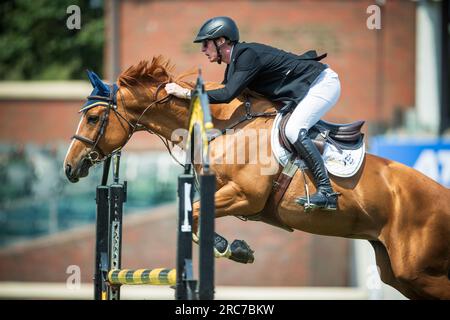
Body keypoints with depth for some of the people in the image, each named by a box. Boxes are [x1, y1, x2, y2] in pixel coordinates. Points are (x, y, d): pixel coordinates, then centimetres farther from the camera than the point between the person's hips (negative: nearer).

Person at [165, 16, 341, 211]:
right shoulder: (234, 63, 8)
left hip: (323, 83, -11)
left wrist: (187, 93, -26)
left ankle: (326, 193, -27)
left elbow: (227, 95, -30)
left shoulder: (248, 55, -23)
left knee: (293, 130, -24)